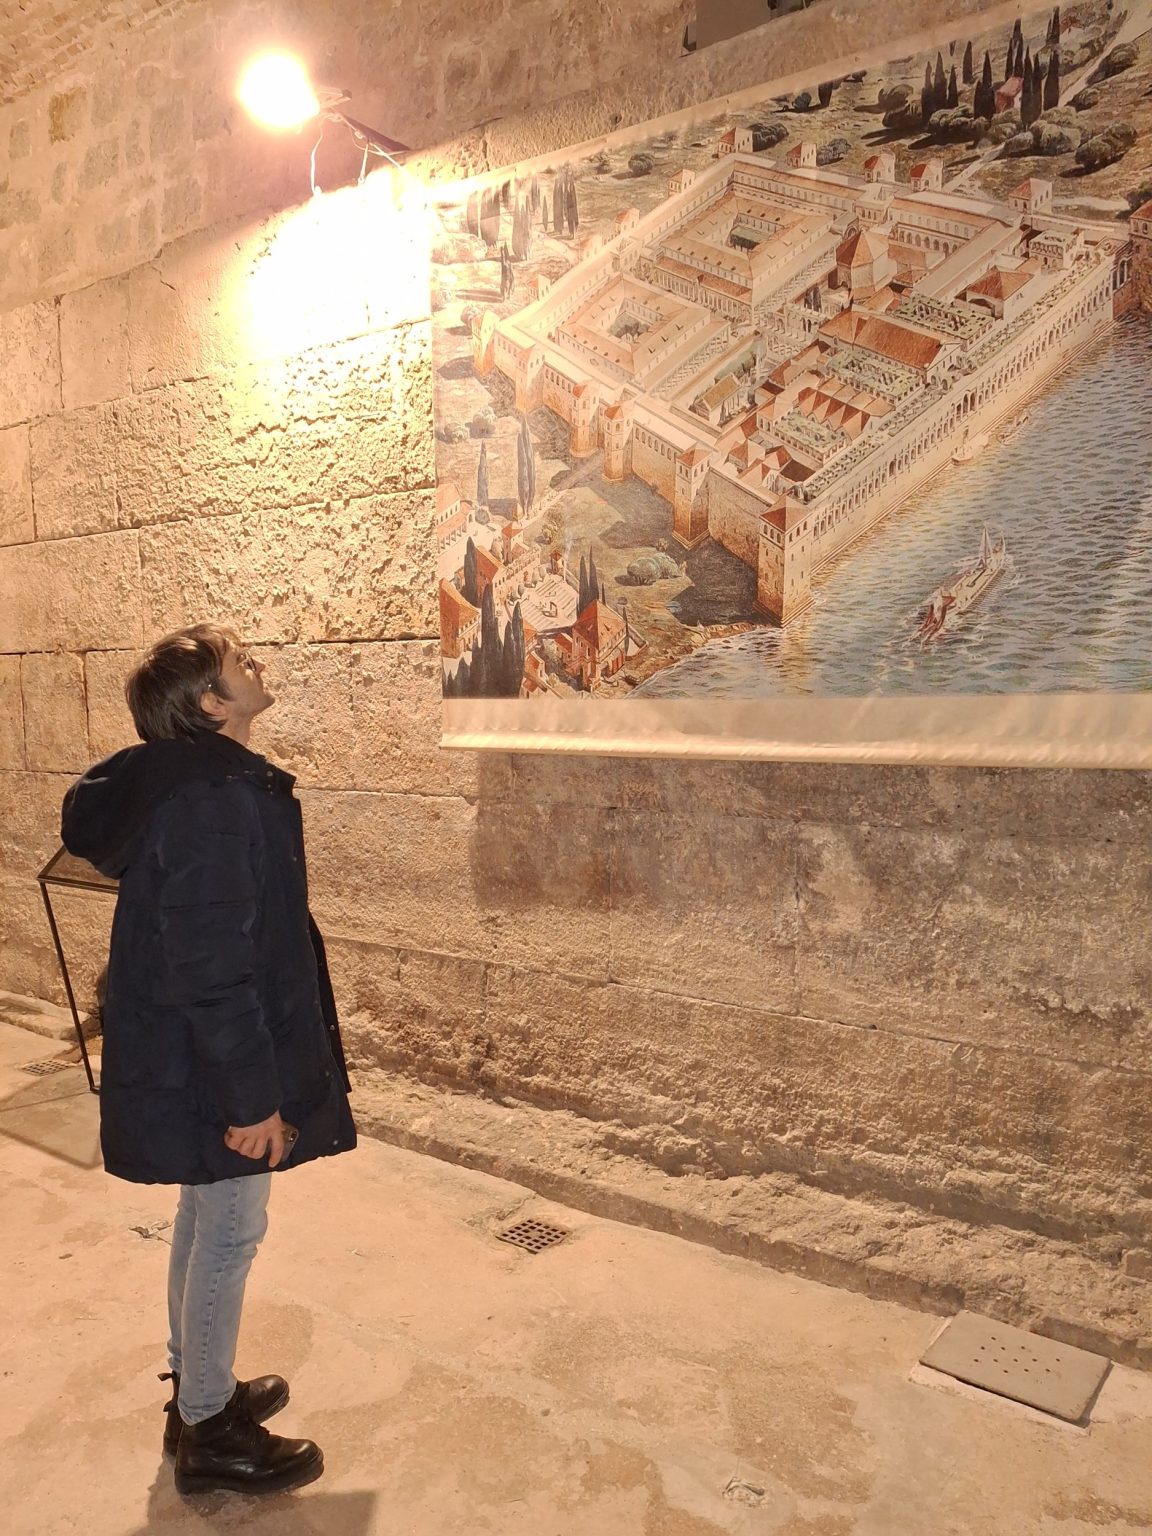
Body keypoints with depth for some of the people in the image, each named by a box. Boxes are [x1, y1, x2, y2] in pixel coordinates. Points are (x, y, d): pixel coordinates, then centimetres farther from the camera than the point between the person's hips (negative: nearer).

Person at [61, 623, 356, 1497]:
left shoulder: (198, 782, 7)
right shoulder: (214, 801, -26)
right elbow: (212, 965, -27)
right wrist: (252, 1093, -22)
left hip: (185, 1054, 10)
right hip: (212, 1065, -10)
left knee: (206, 1216, 23)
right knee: (231, 1232, 7)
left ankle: (198, 1388, 42)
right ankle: (209, 1434, 27)